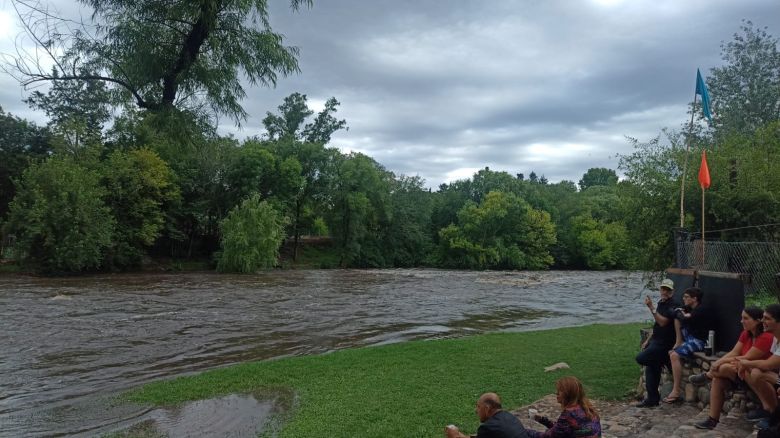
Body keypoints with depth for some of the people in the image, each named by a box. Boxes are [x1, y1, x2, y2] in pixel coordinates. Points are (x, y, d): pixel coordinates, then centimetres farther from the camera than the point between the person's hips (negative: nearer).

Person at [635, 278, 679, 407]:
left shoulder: (672, 305, -13)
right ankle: (652, 399, 15)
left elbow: (663, 322, -26)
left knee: (641, 358, -21)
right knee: (651, 369, 8)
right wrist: (648, 340, 18)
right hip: (656, 341, 9)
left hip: (663, 343, -9)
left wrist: (651, 308, -29)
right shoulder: (661, 303, 16)